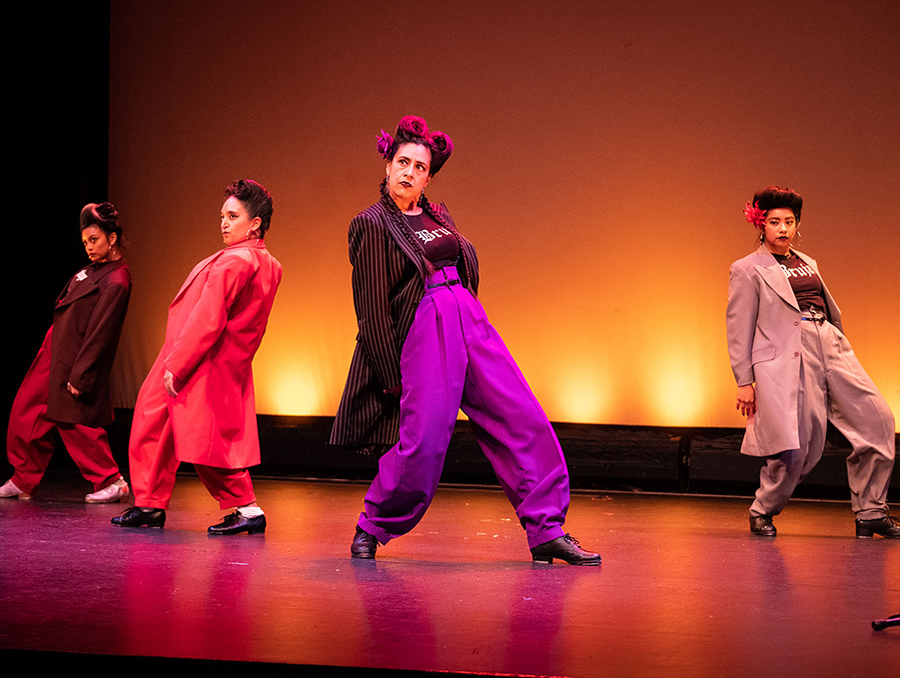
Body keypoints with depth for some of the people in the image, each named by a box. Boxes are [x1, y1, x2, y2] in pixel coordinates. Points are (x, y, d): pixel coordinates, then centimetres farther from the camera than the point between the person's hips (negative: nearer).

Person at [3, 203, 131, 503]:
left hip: (74, 361, -10)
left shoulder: (115, 283, -20)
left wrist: (80, 376, -21)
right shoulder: (93, 269, 10)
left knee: (75, 424, -2)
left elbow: (99, 334, -21)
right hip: (54, 353, 10)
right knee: (25, 412, 11)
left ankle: (110, 481, 10)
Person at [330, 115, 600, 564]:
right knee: (423, 442, -10)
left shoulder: (438, 216, 17)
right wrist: (392, 374, -9)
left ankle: (546, 530, 1)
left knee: (525, 422, -1)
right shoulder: (373, 225, -3)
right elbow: (372, 310, -6)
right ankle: (371, 529, 11)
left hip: (471, 325, 7)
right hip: (423, 333, -7)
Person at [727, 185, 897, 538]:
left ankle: (870, 513, 4)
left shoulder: (808, 264, 22)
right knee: (794, 445, -12)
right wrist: (744, 381, -5)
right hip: (787, 356, -6)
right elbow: (739, 330, 0)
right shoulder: (747, 270, 4)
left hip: (832, 349, 6)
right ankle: (762, 512, 13)